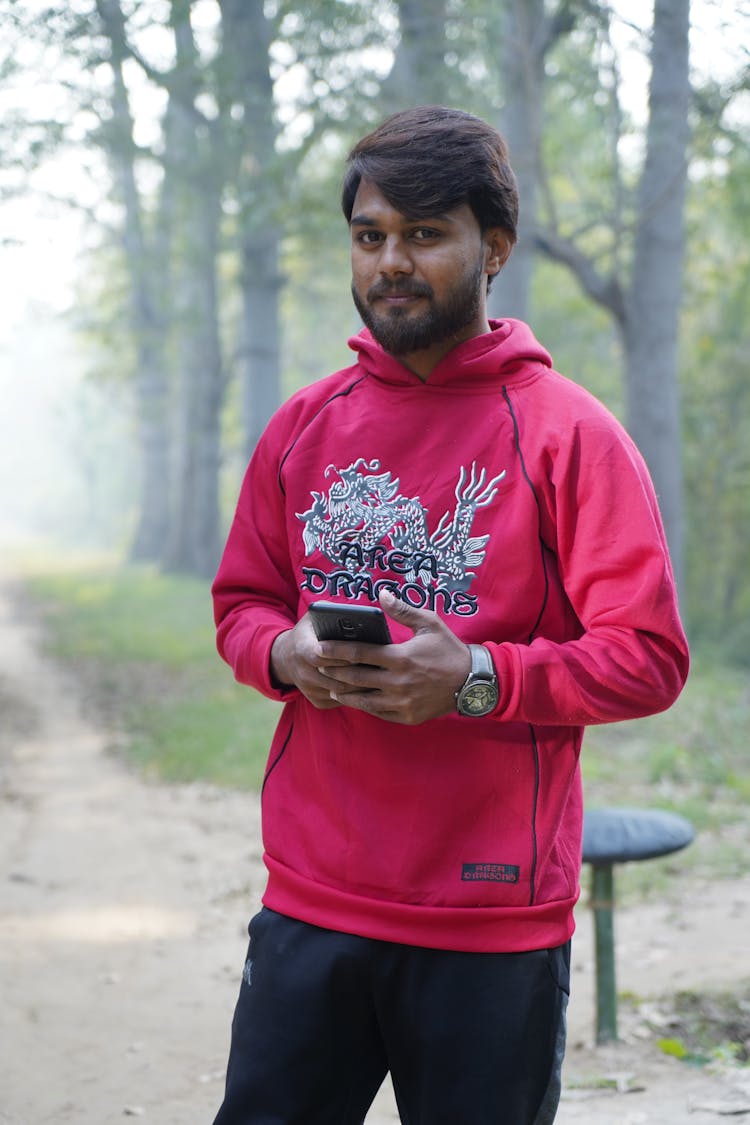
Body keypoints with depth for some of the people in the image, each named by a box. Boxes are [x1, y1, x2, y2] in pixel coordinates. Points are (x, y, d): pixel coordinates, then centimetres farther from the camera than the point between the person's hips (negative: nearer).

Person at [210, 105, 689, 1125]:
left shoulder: (568, 432, -3)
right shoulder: (304, 426, 10)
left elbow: (648, 657, -7)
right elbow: (241, 604, 18)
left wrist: (476, 677, -20)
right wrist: (289, 652, -6)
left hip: (494, 924, -3)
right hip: (310, 902, 4)